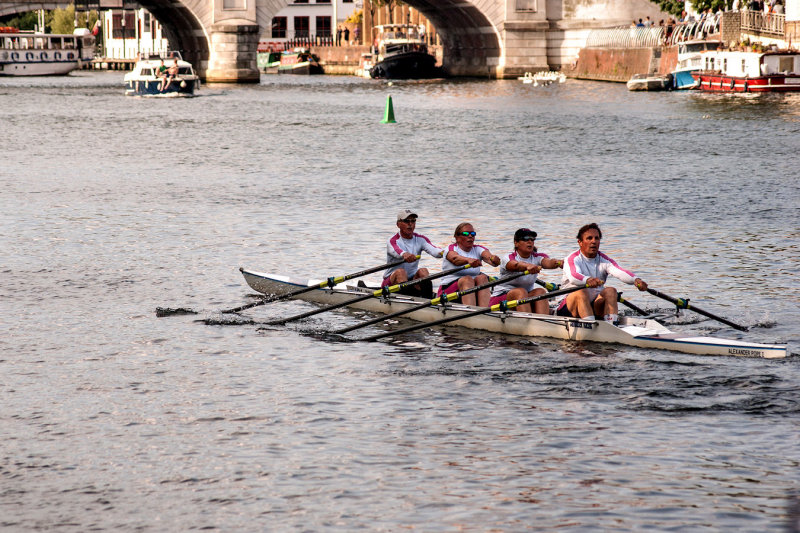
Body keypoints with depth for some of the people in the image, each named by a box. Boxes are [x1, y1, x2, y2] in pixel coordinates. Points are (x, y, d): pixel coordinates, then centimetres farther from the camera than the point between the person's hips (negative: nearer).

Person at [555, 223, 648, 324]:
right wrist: (588, 280, -54)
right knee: (581, 292, -33)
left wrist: (636, 280, -38)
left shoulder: (604, 260, 5)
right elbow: (573, 276, -31)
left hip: (594, 308, 4)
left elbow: (620, 272, -15)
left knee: (610, 291, -20)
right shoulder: (573, 259, -7)